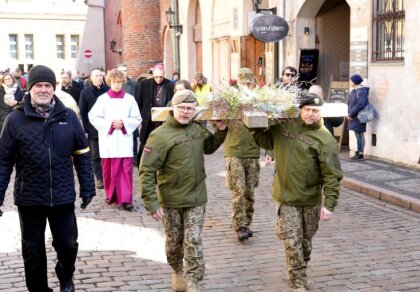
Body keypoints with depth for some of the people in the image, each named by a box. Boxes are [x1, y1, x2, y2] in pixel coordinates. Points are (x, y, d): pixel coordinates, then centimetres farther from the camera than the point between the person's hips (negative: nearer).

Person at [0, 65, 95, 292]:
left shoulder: (68, 117, 0)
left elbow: (82, 155, 4)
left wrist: (87, 187, 2)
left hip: (63, 197, 1)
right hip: (29, 198, -1)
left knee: (67, 244, 14)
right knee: (33, 250, 11)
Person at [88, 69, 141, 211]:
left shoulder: (130, 99, 4)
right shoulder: (102, 99, 1)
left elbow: (137, 119, 5)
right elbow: (93, 117, -2)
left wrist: (124, 124, -10)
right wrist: (110, 124, -11)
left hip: (125, 140, 0)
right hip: (108, 140, 0)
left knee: (126, 170, -6)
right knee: (109, 170, 7)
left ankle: (125, 199, -4)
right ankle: (111, 195, 24)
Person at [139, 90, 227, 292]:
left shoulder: (197, 129, 2)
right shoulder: (161, 135, -16)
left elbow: (209, 147, 24)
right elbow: (146, 171, -17)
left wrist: (221, 131, 6)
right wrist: (152, 203, -21)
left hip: (196, 198, 3)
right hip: (171, 200, -3)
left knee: (193, 241, 1)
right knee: (174, 241, 14)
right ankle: (177, 272, 39)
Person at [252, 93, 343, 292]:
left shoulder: (325, 139, -12)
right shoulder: (284, 127, 0)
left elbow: (332, 175, -14)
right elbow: (264, 141, 19)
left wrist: (329, 203, -20)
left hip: (311, 200, -1)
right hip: (287, 197, 1)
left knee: (305, 241, 16)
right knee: (292, 242, -3)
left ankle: (299, 273, 39)